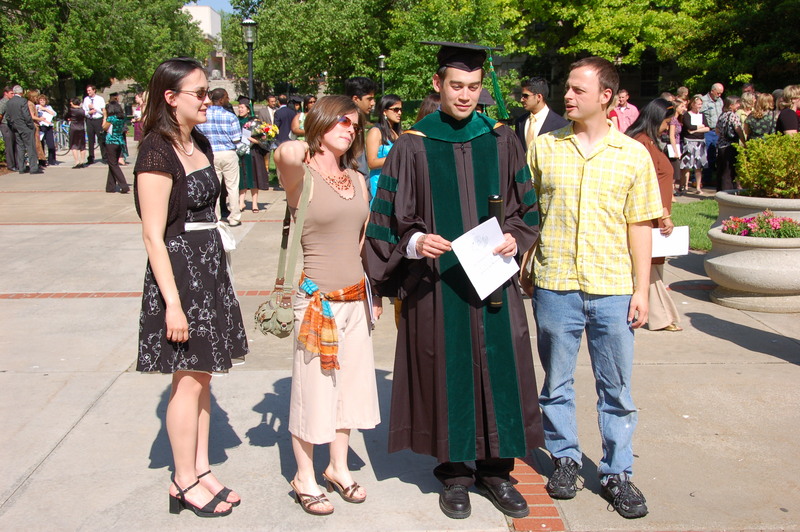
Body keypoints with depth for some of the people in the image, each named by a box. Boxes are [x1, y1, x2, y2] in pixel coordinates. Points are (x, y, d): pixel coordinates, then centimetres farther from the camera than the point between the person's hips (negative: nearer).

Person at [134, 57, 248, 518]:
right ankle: (184, 482, 16)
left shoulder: (200, 144, 10)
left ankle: (201, 468, 25)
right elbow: (154, 235, -19)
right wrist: (172, 303, -21)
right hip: (179, 270, -8)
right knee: (188, 380, 1)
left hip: (210, 266, 8)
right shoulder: (157, 152, -16)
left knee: (203, 375, 13)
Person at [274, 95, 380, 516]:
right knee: (312, 388, 5)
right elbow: (285, 154, -36)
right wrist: (308, 147, -13)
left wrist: (373, 292, 16)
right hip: (317, 300, -6)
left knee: (349, 385, 15)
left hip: (356, 299, 6)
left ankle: (338, 467, 33)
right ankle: (304, 477, 23)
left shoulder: (359, 181, 9)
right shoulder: (302, 177, -11)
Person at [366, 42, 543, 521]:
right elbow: (389, 219, 0)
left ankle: (495, 469, 24)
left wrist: (514, 238, -8)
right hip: (437, 285, -2)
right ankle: (455, 473, 22)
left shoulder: (503, 142, 7)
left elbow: (526, 208, 11)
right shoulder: (413, 147, 0)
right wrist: (415, 242, -19)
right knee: (448, 373, 5)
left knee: (499, 371, 6)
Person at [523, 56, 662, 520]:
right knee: (556, 382, 12)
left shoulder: (633, 154, 2)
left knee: (616, 389, 7)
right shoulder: (544, 148, 4)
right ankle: (566, 459, 31)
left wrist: (641, 290, 0)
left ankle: (617, 473, 23)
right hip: (555, 286, 1)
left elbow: (639, 226, 3)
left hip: (613, 289, 0)